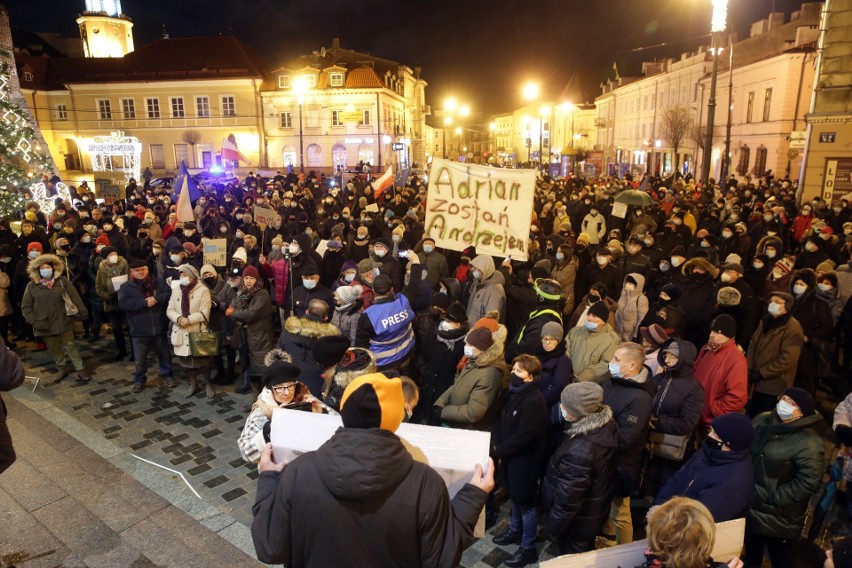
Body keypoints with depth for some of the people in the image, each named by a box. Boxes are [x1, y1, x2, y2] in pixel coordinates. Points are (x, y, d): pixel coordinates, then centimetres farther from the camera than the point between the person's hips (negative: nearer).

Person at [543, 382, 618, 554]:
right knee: (586, 554, 32)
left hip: (578, 519, -7)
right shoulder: (607, 423, -17)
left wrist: (553, 525, -15)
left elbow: (569, 496, -27)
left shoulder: (580, 450, -41)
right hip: (596, 508, 8)